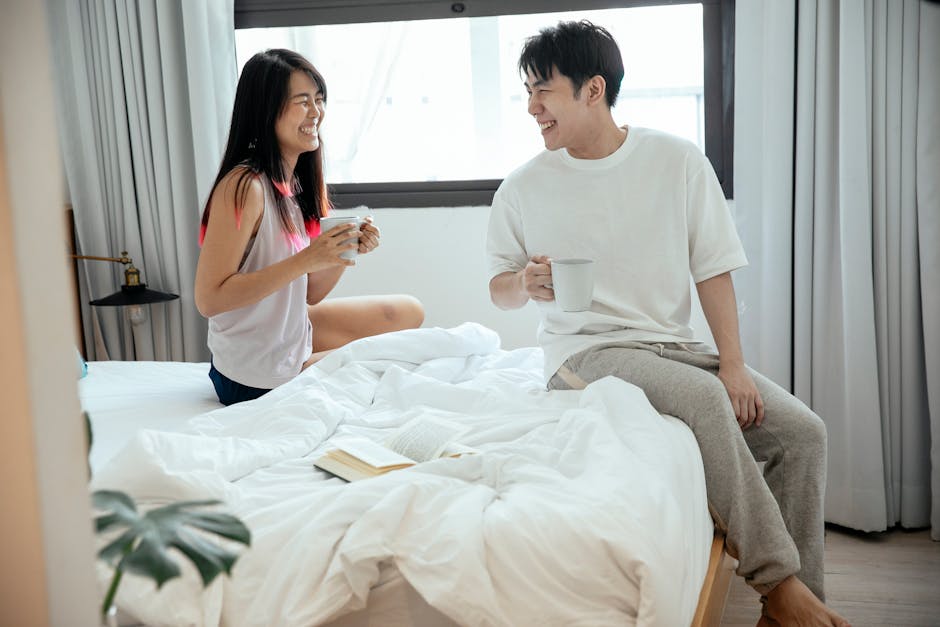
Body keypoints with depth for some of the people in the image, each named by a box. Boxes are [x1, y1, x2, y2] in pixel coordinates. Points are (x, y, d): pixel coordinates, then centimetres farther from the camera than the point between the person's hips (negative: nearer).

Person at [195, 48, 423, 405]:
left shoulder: (297, 182, 3)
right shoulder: (243, 186, -23)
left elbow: (309, 295, 7)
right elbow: (208, 299, -27)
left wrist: (346, 249, -11)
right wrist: (307, 259, -29)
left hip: (292, 333, 9)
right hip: (254, 375, -8)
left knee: (407, 313, 18)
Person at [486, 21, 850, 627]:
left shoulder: (678, 161, 2)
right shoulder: (523, 189, 2)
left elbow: (713, 269, 2)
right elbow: (500, 288, 9)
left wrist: (733, 363, -8)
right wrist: (525, 284, -15)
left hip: (675, 344, 3)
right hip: (586, 351, -3)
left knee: (802, 431, -14)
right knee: (702, 396, -32)